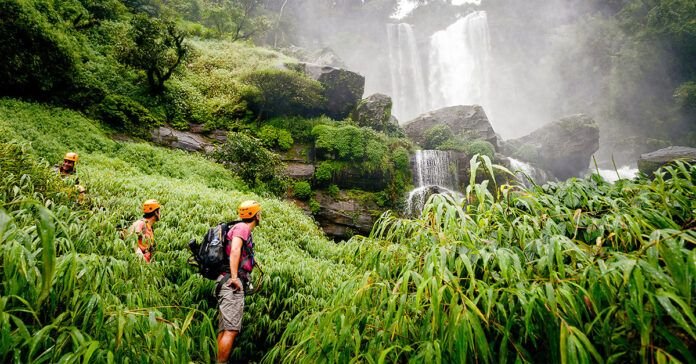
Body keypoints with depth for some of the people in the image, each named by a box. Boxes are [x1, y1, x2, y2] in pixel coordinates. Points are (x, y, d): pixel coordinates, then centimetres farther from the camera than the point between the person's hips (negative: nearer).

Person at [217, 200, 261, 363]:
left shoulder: (244, 230, 24)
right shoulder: (242, 227, -5)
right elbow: (235, 250, -21)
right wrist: (234, 277, -26)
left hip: (231, 284, 10)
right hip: (232, 283, -10)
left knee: (224, 329, 10)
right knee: (231, 330, -12)